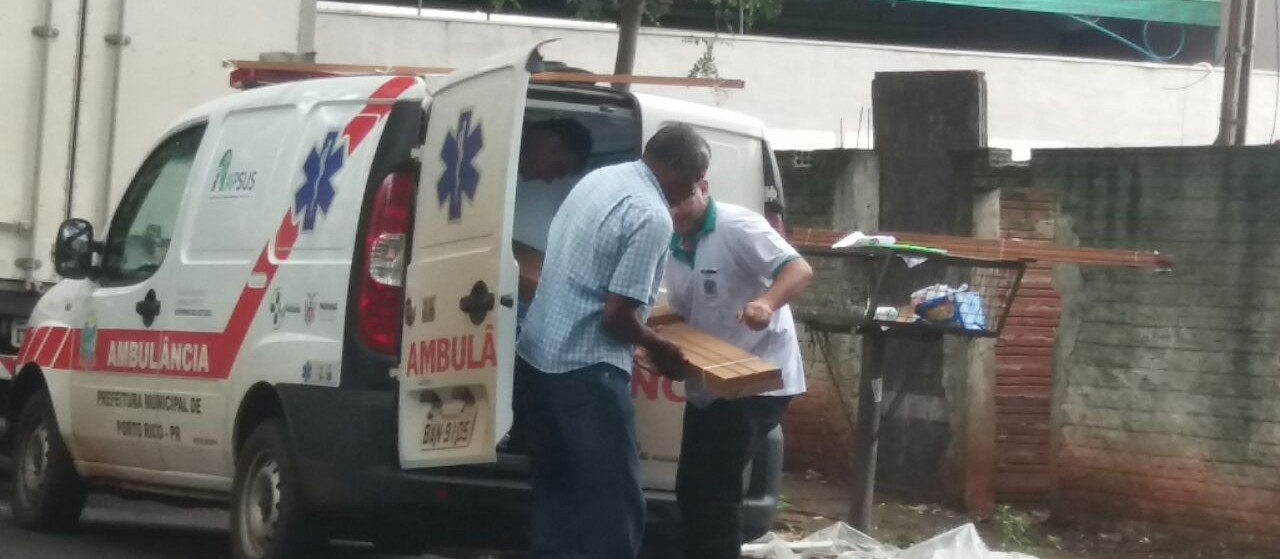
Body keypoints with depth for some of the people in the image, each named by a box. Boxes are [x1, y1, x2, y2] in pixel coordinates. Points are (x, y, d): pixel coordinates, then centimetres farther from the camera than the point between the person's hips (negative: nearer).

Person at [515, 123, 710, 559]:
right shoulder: (652, 216, -17)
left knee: (556, 492, 15)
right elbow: (616, 316, -20)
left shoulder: (600, 178, 11)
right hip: (586, 369, -9)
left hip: (536, 354, 10)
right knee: (613, 506, -4)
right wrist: (658, 348, -2)